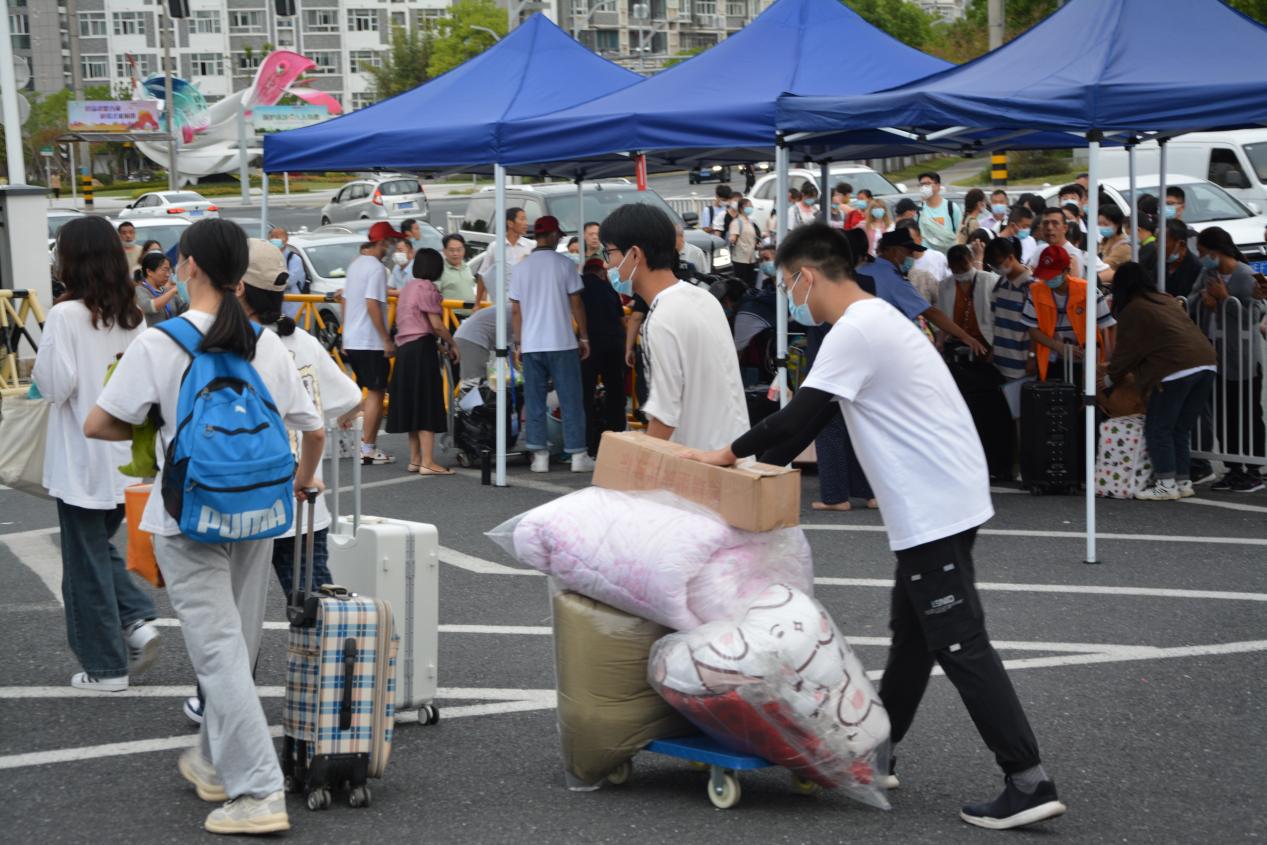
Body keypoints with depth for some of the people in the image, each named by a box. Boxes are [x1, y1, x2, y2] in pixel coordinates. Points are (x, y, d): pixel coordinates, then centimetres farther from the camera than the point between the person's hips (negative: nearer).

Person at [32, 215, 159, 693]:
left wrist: (39, 370, 2)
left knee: (87, 561, 5)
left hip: (81, 460, -6)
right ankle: (138, 621, 4)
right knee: (102, 548, 23)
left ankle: (106, 667, 11)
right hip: (125, 455, 6)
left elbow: (54, 386, -17)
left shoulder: (66, 315, -16)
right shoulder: (131, 315, 4)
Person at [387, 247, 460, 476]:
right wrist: (451, 344, 0)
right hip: (422, 348, -9)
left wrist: (439, 345, 13)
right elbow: (436, 325, -15)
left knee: (412, 405, 13)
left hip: (404, 348, 9)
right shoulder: (427, 288, -10)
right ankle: (427, 462, -8)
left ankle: (415, 459, 18)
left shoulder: (408, 287, 17)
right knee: (427, 406, -6)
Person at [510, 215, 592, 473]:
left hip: (530, 345, 3)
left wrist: (518, 343, 14)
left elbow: (516, 310, 7)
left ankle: (539, 455, 4)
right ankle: (577, 454, 2)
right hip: (562, 343, -3)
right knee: (571, 400, 2)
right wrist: (584, 337, 6)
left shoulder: (521, 268, 6)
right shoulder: (564, 264, -3)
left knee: (534, 401, 6)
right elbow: (576, 304, -2)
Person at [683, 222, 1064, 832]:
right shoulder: (873, 319, 17)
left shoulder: (854, 333, -16)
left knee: (960, 646, -8)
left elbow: (797, 418, -18)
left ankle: (1028, 782, -8)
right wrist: (757, 464, 16)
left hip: (933, 506, -11)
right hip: (942, 499, 11)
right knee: (911, 633, 17)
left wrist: (729, 455, -4)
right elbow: (812, 419, 20)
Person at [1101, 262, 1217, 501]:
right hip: (1206, 363, 8)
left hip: (1176, 369, -8)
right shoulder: (1166, 300, 24)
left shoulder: (1132, 311, 1)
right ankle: (1183, 482, 17)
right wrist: (1124, 370, 41)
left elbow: (1126, 351, 7)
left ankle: (1166, 484, -1)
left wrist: (1111, 378, 24)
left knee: (1158, 428, 2)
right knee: (1181, 429, 16)